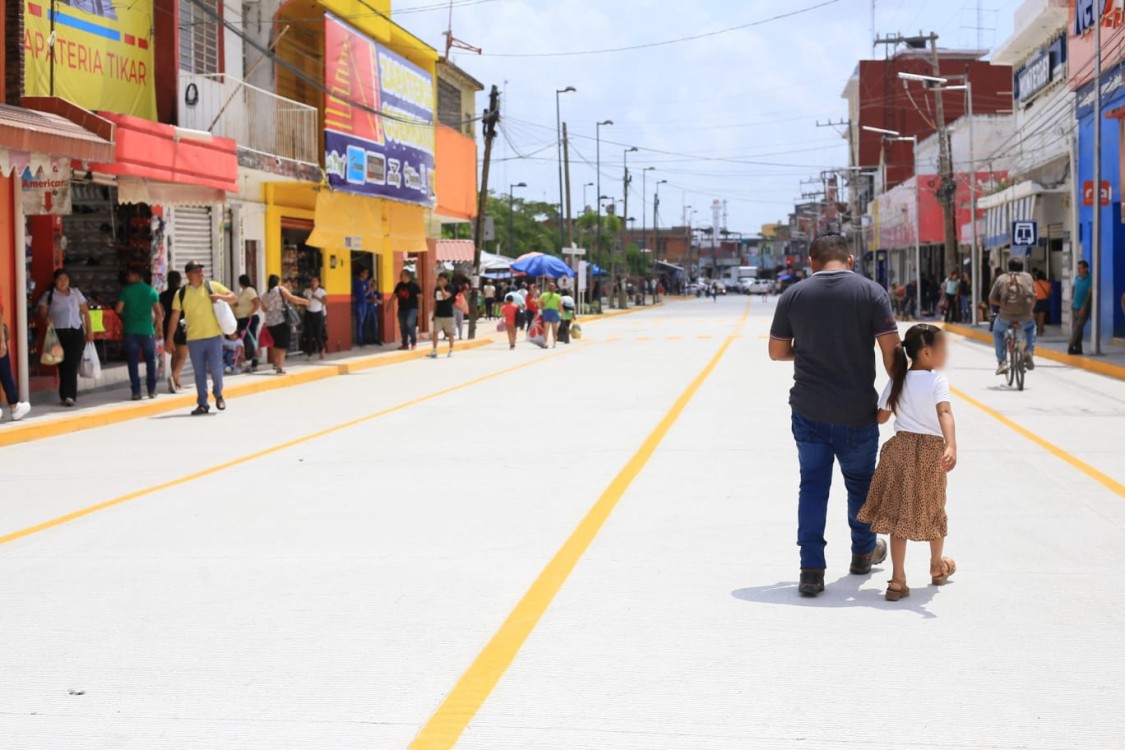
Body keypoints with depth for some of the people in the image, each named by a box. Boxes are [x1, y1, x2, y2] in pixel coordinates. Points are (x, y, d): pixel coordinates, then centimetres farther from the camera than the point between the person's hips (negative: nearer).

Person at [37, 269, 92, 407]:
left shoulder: (76, 292, 14)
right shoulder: (49, 295, 5)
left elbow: (85, 311, 17)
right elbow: (42, 311, -4)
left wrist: (89, 330, 12)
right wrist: (46, 318, -28)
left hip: (76, 332, 2)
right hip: (59, 333, -2)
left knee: (73, 364, -6)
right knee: (64, 364, -4)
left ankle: (68, 395, 1)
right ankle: (68, 395, 0)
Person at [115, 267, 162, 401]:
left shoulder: (125, 290, -3)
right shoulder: (151, 291, 1)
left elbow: (118, 309, -5)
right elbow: (159, 312, -2)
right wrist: (159, 325, 12)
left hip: (130, 330, -1)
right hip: (147, 330, 1)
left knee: (132, 361, 4)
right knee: (150, 360, 12)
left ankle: (136, 392, 0)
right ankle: (152, 390, 10)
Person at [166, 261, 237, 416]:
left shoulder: (213, 286, 2)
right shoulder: (181, 293, 2)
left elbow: (234, 298, 6)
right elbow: (175, 316, 4)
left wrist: (220, 297, -14)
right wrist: (170, 338, 1)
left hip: (214, 337, -1)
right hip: (194, 339, 1)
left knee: (216, 369, -2)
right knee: (199, 373, 6)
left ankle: (218, 395, 25)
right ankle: (202, 404, 15)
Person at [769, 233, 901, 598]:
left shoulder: (793, 295, -1)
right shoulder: (871, 292, -6)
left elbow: (776, 351, 5)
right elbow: (891, 350, -10)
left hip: (809, 411, 1)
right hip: (857, 412, 0)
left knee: (812, 486, 7)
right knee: (860, 482, 19)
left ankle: (811, 570, 0)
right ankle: (863, 552, 38)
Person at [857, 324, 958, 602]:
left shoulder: (897, 381, 2)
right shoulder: (937, 381, -11)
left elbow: (881, 417, 6)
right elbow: (944, 413, -28)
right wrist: (951, 447, -40)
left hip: (900, 447, 3)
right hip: (931, 450, -2)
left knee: (899, 513, 3)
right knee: (932, 510, 18)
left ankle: (898, 579, -4)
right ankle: (937, 566, 40)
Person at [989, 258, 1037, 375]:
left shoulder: (1001, 278, 7)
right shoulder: (1028, 277, 10)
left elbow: (992, 299, 3)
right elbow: (1033, 297, 9)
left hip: (1006, 314, -1)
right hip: (1025, 316, 1)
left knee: (997, 332, 30)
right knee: (1031, 327, 37)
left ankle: (1002, 362, 20)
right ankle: (1030, 352, 18)